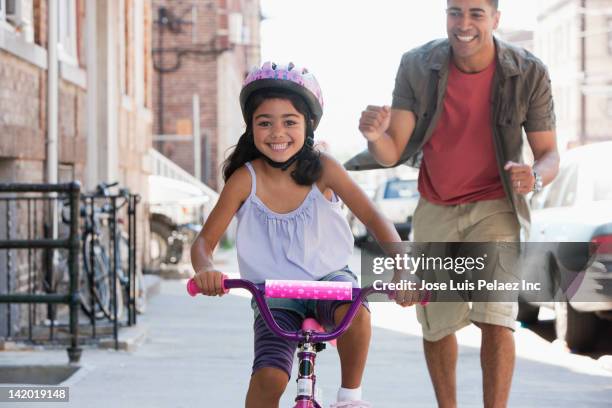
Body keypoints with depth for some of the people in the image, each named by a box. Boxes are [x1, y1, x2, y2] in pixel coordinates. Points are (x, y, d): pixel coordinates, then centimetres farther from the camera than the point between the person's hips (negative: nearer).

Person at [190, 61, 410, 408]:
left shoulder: (322, 169, -13)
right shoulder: (245, 180, -13)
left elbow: (374, 218, -14)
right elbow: (206, 240, -12)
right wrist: (205, 270, -36)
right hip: (275, 294, 0)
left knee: (354, 312, -34)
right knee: (270, 376, -23)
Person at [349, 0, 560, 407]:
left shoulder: (529, 73, -16)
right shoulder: (417, 66, -14)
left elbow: (549, 154, -9)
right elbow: (392, 153, -16)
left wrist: (535, 177, -33)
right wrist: (375, 136, -40)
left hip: (494, 206, -2)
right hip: (436, 210, 2)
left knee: (495, 316, -20)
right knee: (437, 323, 12)